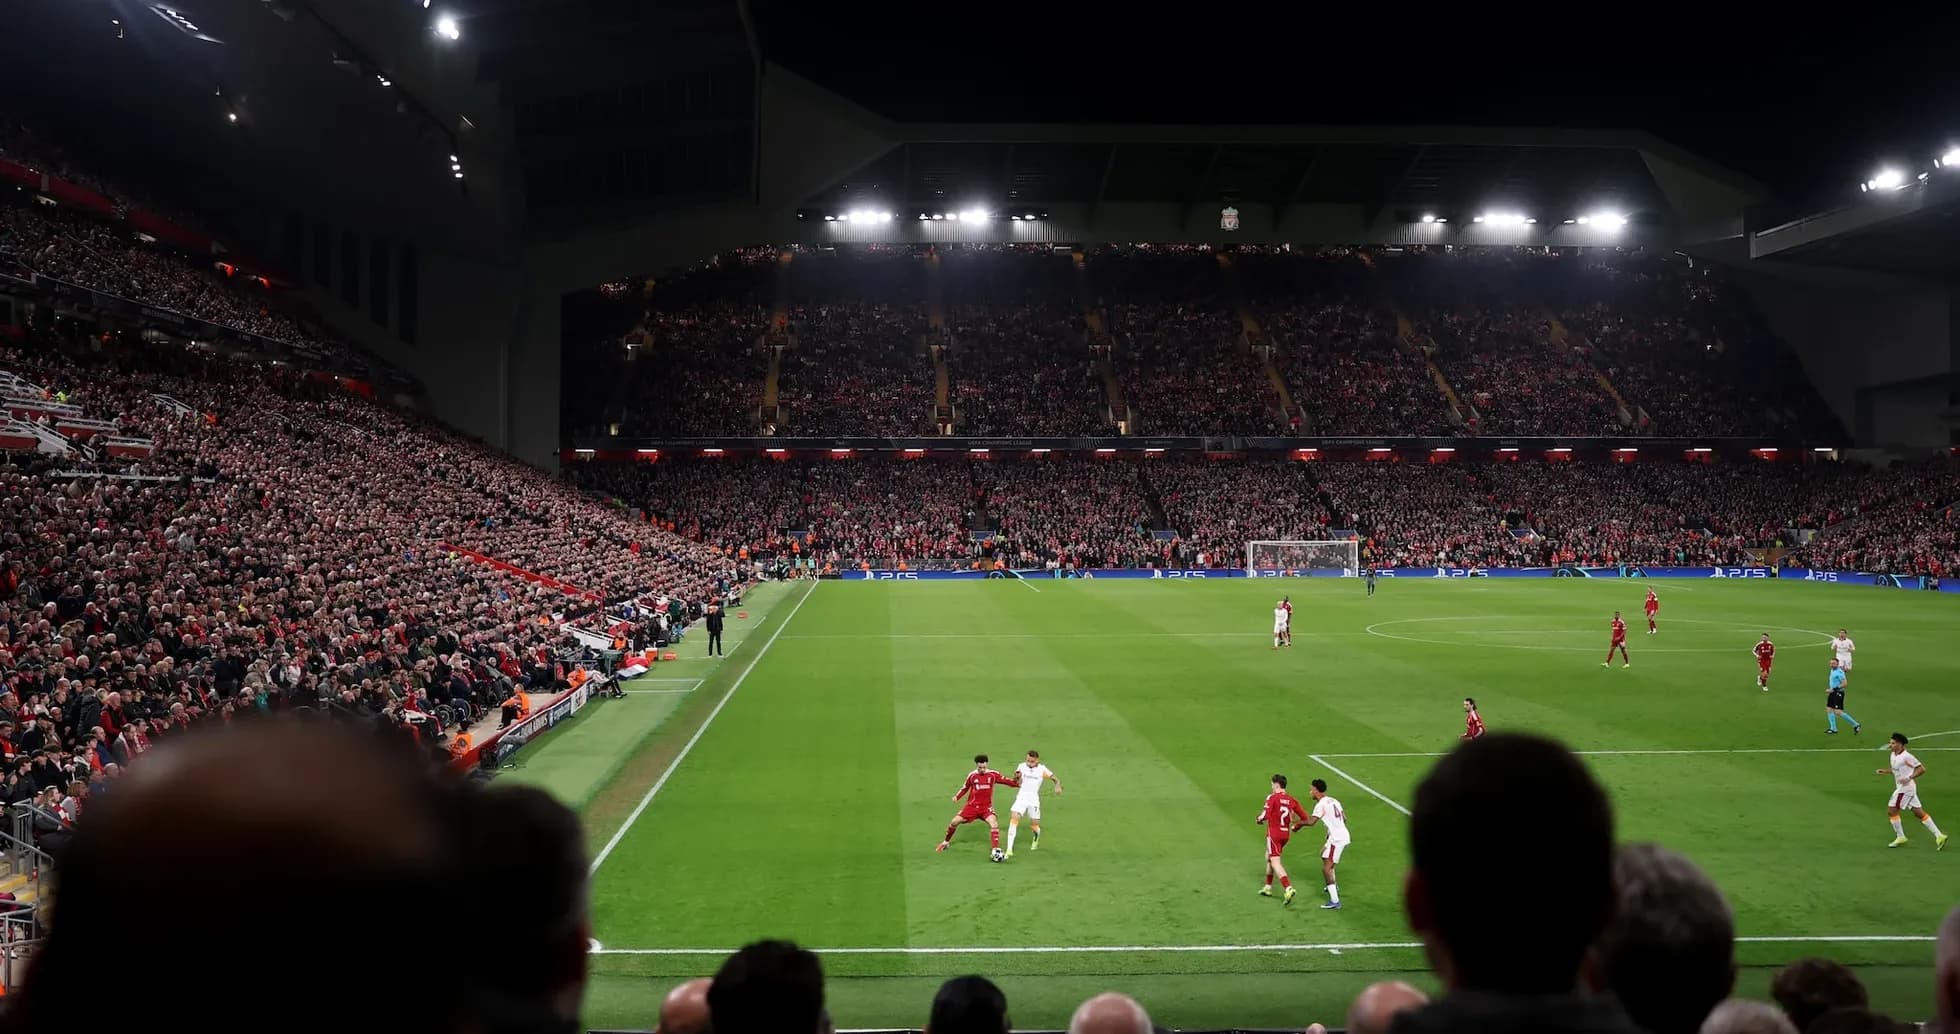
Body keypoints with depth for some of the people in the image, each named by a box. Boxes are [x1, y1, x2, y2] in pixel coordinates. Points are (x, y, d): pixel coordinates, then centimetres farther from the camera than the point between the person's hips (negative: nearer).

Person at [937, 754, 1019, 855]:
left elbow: (1006, 780, -7)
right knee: (954, 822, -2)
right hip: (972, 805, 1)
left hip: (986, 806, -1)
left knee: (993, 822, -27)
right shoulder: (972, 775, -4)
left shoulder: (993, 774, -8)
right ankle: (946, 842, 25)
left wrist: (1017, 783, -22)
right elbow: (965, 787, 9)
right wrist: (957, 796, -4)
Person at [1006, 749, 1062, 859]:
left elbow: (1056, 779, 2)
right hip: (1021, 797, 0)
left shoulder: (1042, 769, -2)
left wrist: (1057, 786, -20)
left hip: (1034, 799, 0)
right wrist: (1017, 776, -34)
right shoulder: (1022, 766, -3)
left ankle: (1036, 840, 45)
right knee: (1014, 818, -20)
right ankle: (1009, 849, -20)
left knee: (1034, 825, 6)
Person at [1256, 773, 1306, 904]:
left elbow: (1265, 815, -21)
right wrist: (1295, 827, 20)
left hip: (1274, 833, -7)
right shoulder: (1291, 800, 5)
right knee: (1269, 857, 24)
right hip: (1286, 834, 7)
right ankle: (1268, 888, 33)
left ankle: (1288, 888, -25)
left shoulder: (1272, 797, -12)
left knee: (1275, 862, -8)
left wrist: (1258, 819, 1)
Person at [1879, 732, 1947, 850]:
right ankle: (1939, 836, 13)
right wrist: (1886, 771, 9)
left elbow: (1922, 769, -16)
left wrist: (1909, 778, -25)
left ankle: (1900, 837, 8)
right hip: (1902, 788, 9)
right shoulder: (1893, 755, 9)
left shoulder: (1906, 757, -17)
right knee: (1920, 813, 11)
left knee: (1891, 811, -3)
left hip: (1905, 788, -9)